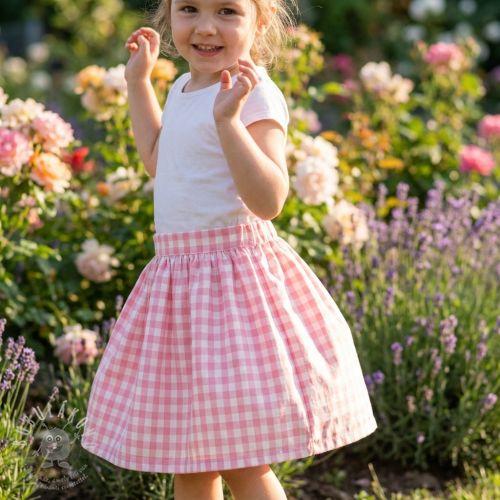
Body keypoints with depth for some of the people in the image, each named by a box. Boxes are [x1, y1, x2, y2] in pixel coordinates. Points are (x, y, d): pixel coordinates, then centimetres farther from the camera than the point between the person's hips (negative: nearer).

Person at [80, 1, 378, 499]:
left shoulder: (254, 95, -16)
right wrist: (139, 80, 30)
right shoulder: (184, 89, 11)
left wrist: (229, 120, -34)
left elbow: (268, 201, -26)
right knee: (183, 457, 17)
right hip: (177, 276, 9)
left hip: (233, 279, -9)